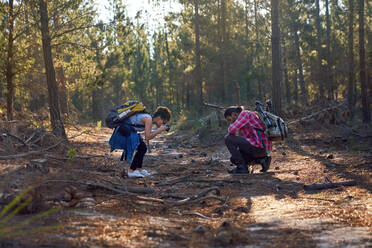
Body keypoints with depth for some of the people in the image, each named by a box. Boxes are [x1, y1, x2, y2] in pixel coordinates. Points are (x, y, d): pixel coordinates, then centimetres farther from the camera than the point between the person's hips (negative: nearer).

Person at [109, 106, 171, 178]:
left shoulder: (149, 118, 10)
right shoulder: (149, 119, -17)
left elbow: (148, 133, 21)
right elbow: (147, 137, -20)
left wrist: (159, 129, 11)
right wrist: (160, 130, -13)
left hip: (127, 131, 10)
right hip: (124, 131, -10)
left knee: (143, 147, 13)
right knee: (141, 149, -11)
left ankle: (139, 169, 20)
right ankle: (131, 171, -7)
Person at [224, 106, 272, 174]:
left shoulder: (244, 113, -3)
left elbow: (232, 129, -14)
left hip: (258, 146, -10)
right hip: (264, 149, 10)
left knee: (228, 139, -4)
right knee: (234, 159, 22)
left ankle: (241, 167, -5)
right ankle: (262, 159, 8)